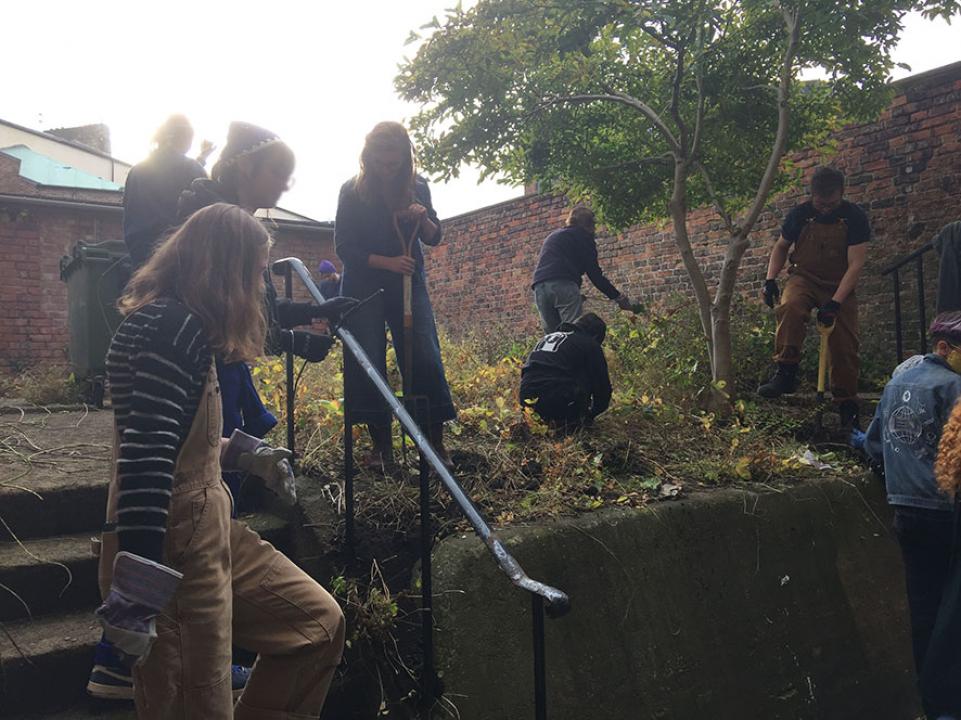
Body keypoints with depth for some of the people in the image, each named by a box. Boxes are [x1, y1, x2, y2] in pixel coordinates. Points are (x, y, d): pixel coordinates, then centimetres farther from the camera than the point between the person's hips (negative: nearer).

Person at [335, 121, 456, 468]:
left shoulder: (418, 186, 0)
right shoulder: (353, 191, -7)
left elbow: (434, 238, 6)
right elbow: (344, 247, -8)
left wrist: (423, 218, -16)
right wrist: (387, 262, -21)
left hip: (408, 283, 2)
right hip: (364, 286, -1)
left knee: (425, 359, -7)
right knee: (368, 364, -4)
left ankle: (436, 442, 2)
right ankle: (381, 446, 7)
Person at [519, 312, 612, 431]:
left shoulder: (549, 335, 29)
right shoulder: (590, 344, 10)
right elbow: (603, 383, 15)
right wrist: (593, 413, 33)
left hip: (527, 399, 7)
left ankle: (550, 418, 16)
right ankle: (571, 421, 8)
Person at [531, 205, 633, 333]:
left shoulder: (552, 236, 33)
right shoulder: (583, 236, 12)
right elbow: (594, 273, 5)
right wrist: (617, 296, 11)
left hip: (540, 287, 6)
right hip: (564, 285, -6)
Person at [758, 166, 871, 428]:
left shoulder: (855, 217, -12)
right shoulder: (800, 214, -6)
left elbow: (855, 264, -16)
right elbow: (781, 247, 10)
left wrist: (835, 303, -26)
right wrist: (770, 280, -5)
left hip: (840, 285, 0)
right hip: (804, 278, 0)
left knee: (845, 347, -4)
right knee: (790, 307, -36)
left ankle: (848, 407, 14)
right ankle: (785, 374, -32)